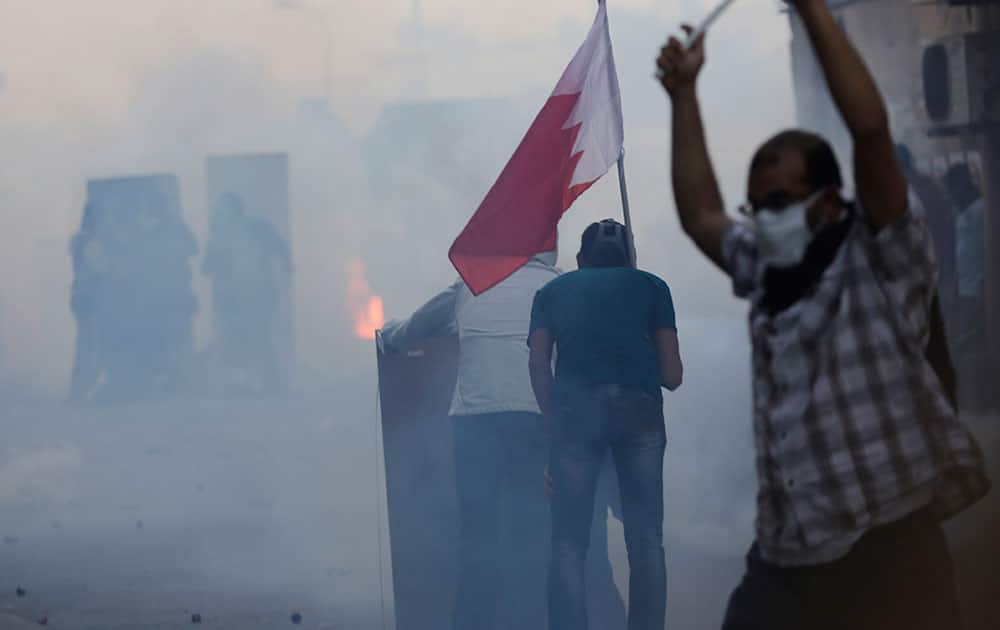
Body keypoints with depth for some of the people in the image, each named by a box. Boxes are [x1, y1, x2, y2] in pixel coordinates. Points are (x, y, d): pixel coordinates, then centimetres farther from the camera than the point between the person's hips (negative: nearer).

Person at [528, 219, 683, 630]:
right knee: (645, 540, 6)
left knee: (569, 542, 0)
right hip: (639, 407, 0)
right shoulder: (650, 286, 23)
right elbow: (671, 375, 17)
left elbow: (538, 363, 8)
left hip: (576, 406, 0)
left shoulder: (553, 291, 24)